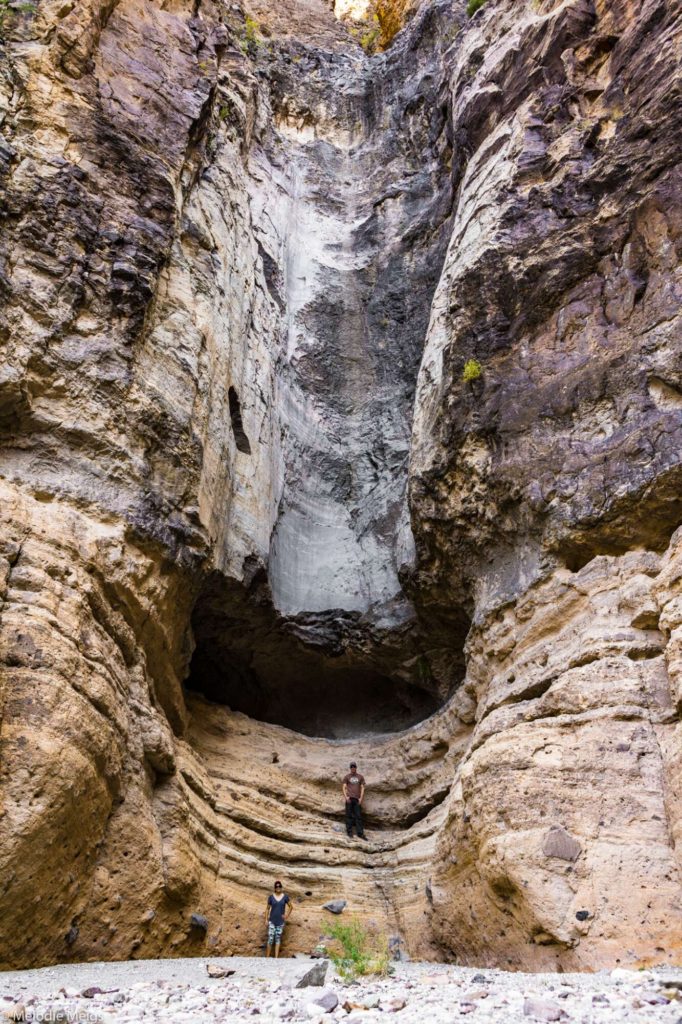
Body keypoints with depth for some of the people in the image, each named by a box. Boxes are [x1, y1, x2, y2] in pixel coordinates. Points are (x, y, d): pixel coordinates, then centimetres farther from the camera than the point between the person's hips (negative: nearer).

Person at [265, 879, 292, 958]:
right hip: (272, 921, -1)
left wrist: (287, 915, 1)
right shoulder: (271, 897, -5)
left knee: (278, 939, 5)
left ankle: (276, 957, 8)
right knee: (270, 938, -6)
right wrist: (266, 919, -1)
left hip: (280, 921, 1)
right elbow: (267, 908, 2)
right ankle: (267, 957, 5)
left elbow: (290, 906, 9)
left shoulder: (285, 896, -3)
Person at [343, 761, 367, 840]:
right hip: (349, 798, -2)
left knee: (358, 816, 1)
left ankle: (360, 834, 2)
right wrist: (346, 796, -10)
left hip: (357, 799, 2)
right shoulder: (346, 777, 7)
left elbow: (362, 788, 11)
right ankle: (349, 832, 4)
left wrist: (361, 798, 0)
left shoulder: (360, 777, 12)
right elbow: (344, 787, 3)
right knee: (349, 815, -1)